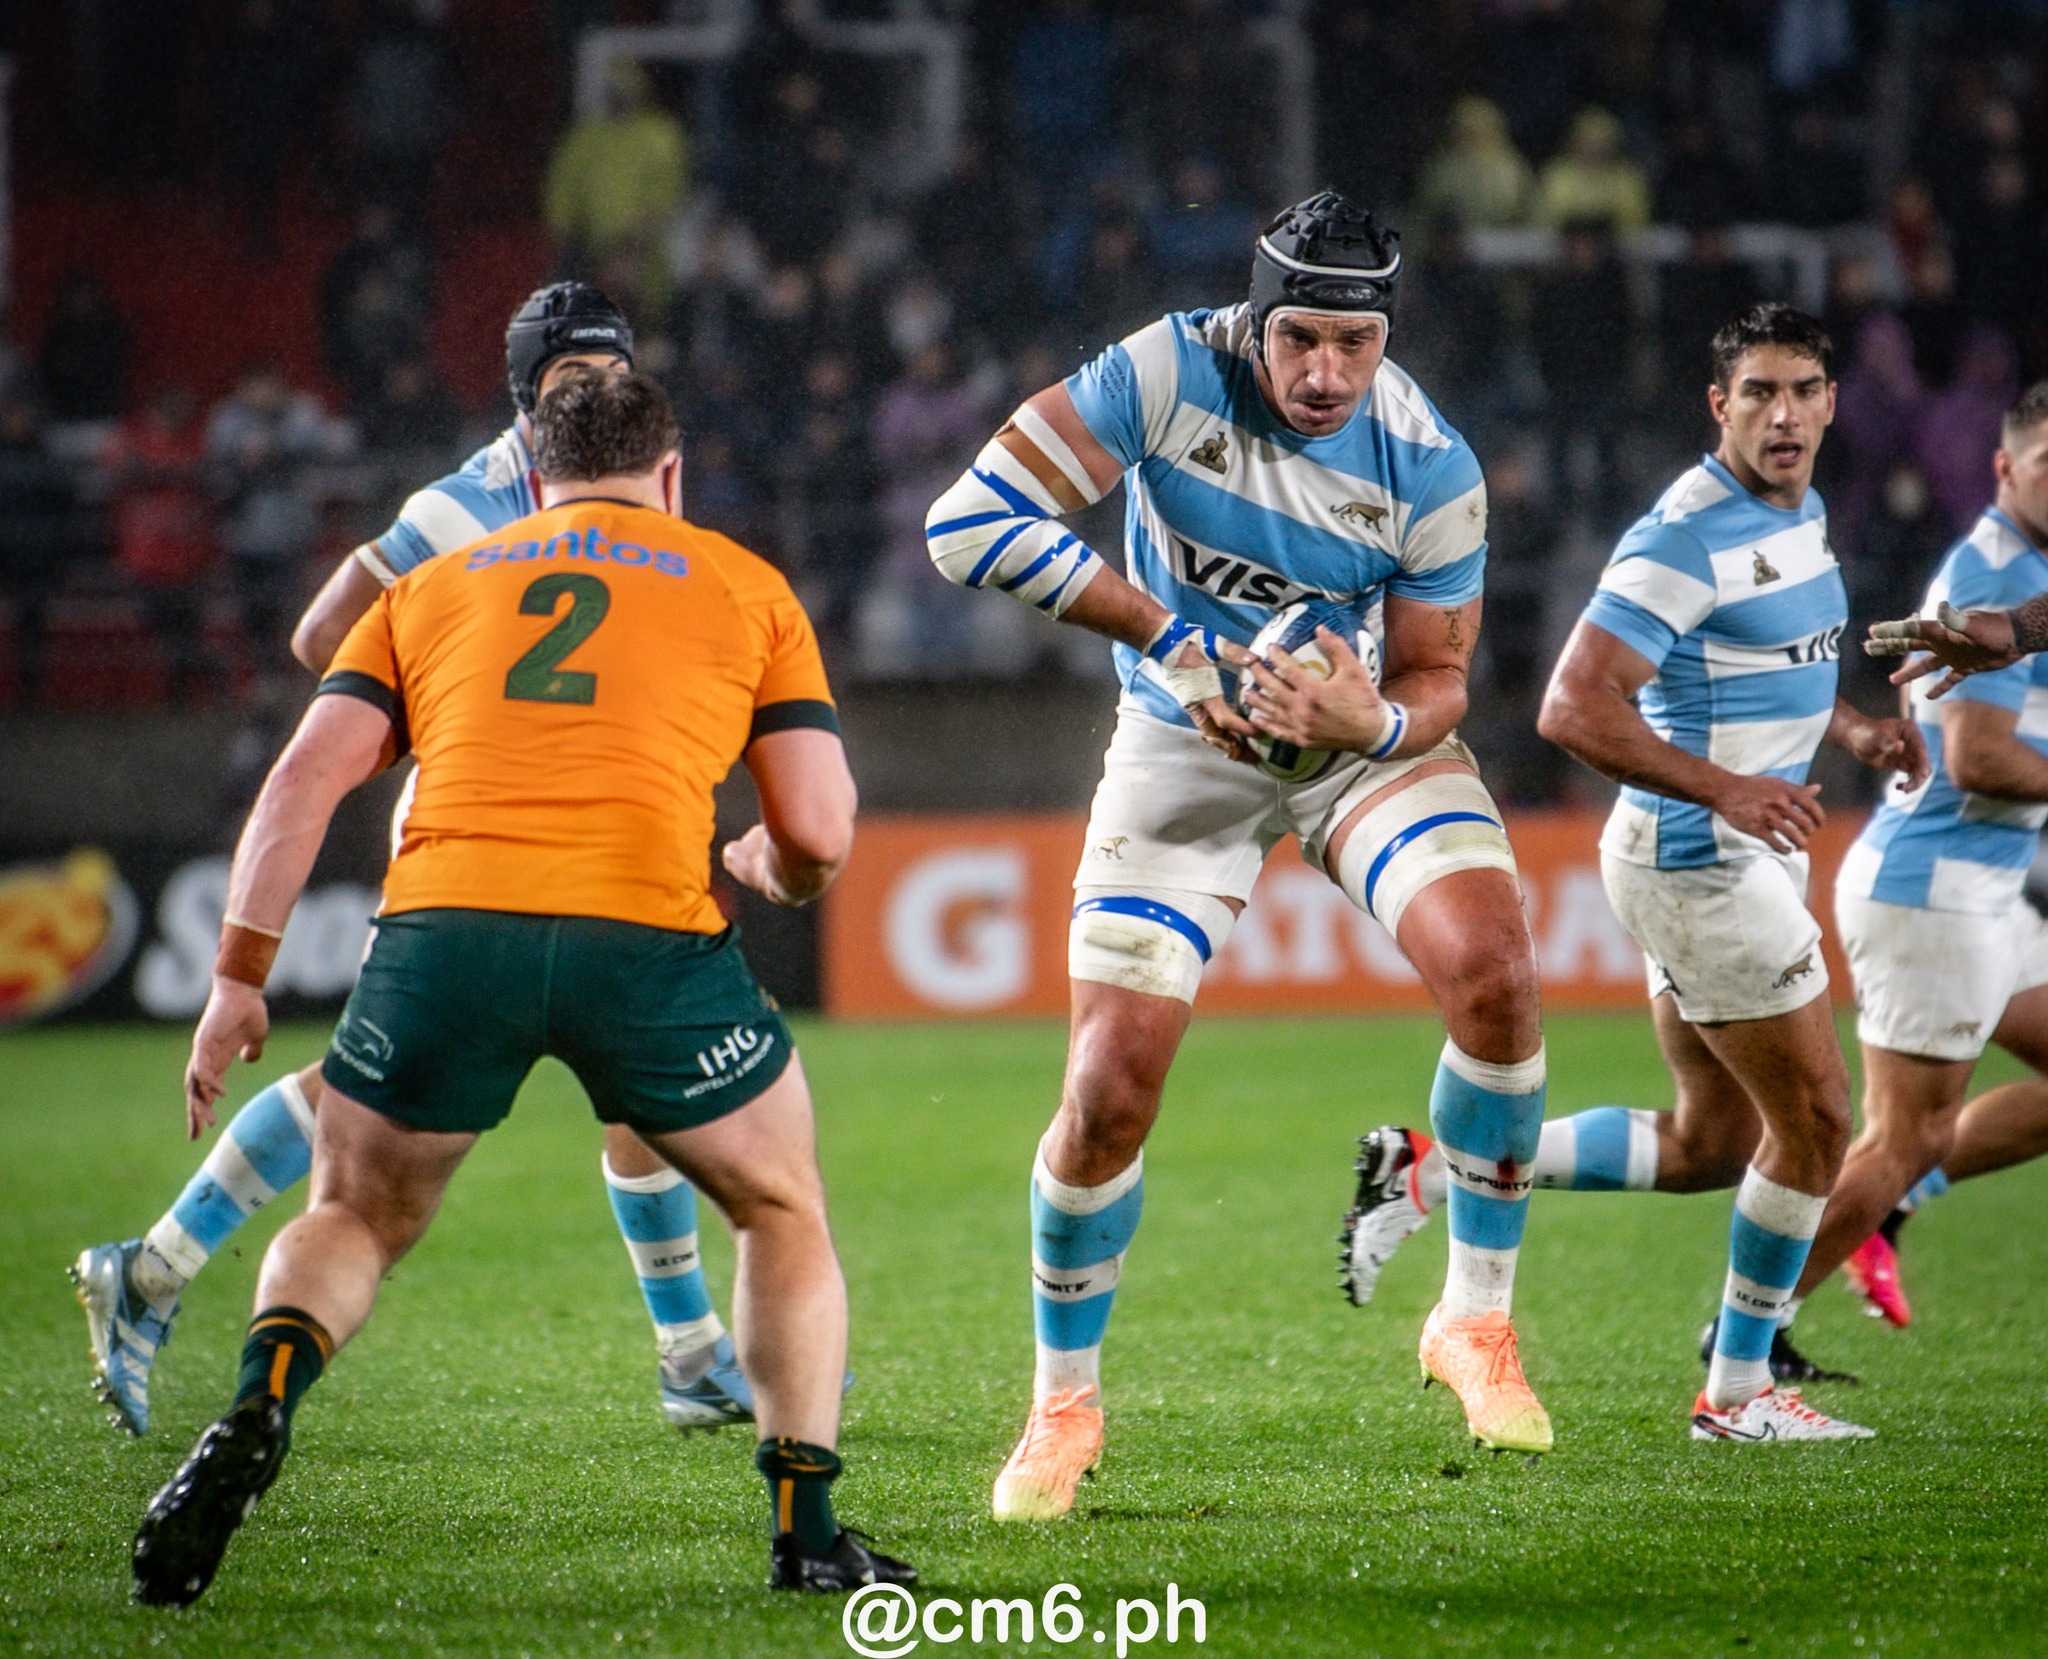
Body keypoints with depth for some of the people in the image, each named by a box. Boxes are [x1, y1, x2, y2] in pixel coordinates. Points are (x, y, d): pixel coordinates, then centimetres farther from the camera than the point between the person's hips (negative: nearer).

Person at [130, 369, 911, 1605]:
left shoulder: (430, 589, 25)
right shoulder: (745, 587, 21)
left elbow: (306, 778, 12)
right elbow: (818, 834, 12)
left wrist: (239, 979, 11)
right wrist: (761, 867, 34)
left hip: (444, 926, 2)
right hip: (650, 931, -1)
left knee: (354, 1220, 23)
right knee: (785, 1213, 23)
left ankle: (260, 1410, -6)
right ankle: (808, 1528, 14)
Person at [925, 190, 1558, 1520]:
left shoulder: (1430, 471, -18)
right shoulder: (1169, 377, -23)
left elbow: (1436, 680, -8)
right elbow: (969, 522, -24)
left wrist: (1374, 723, -33)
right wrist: (1166, 636, -26)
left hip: (1365, 733, 1)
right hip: (1189, 747, -1)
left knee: (1495, 976, -23)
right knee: (1112, 1089, -8)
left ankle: (1478, 1319, -3)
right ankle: (1065, 1401, 14)